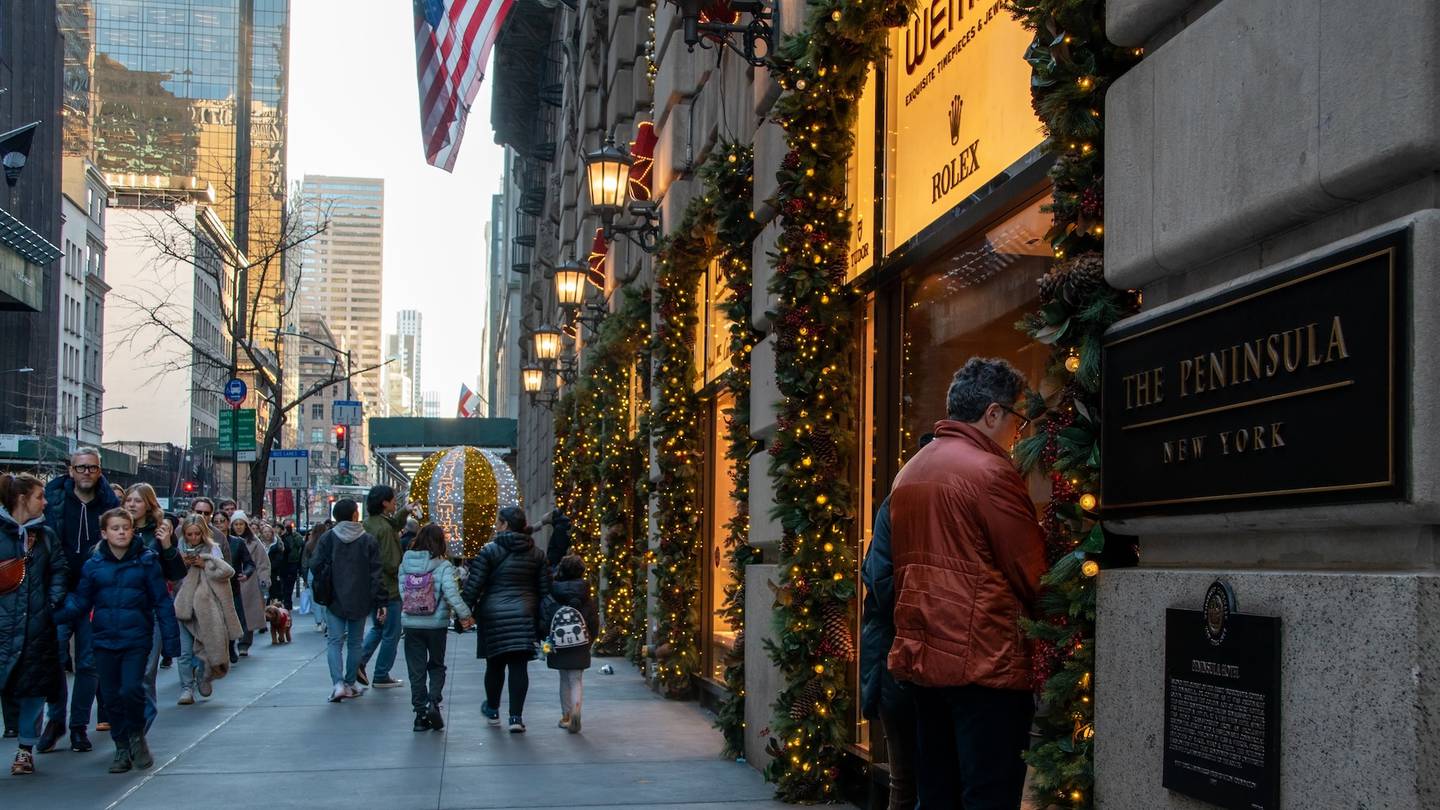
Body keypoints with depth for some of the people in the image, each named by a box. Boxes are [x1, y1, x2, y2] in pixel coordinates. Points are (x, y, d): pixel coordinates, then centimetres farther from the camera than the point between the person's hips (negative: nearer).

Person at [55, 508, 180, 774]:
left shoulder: (146, 561, -3)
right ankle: (122, 747, 23)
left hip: (137, 639, -3)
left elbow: (162, 602, -1)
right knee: (112, 697, 8)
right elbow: (80, 602, 4)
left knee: (131, 690, -16)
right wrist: (54, 616, -14)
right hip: (105, 640, 3)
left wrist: (170, 639, -5)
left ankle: (136, 734, 12)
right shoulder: (93, 565, 3)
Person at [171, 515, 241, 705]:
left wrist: (205, 564, -15)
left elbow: (228, 571, -11)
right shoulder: (181, 549, 5)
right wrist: (181, 564, -14)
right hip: (184, 606, 1)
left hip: (206, 606, -1)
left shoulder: (212, 549, -1)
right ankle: (187, 688, 3)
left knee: (206, 645, 6)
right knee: (185, 651, -2)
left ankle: (204, 678, 31)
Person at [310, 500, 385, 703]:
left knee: (335, 641, 0)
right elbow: (376, 574, -6)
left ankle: (338, 683, -17)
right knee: (354, 642, 13)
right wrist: (382, 602, -4)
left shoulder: (328, 538, -5)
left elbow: (316, 567, -8)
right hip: (359, 601, 1)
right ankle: (350, 684, 19)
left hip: (334, 600, -1)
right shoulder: (368, 540, -5)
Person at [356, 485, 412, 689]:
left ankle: (360, 661, 8)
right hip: (389, 588, -9)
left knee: (378, 627, 23)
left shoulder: (368, 523, 5)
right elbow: (391, 562, -24)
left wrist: (405, 511, 14)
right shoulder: (385, 529, -22)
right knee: (391, 634, 4)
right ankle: (381, 676, 10)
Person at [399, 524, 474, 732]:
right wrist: (465, 614, -15)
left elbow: (402, 592, -1)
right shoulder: (443, 566, -10)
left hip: (410, 623, 2)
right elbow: (451, 593, -20)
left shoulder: (405, 564, 0)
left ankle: (420, 712, 8)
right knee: (436, 666, 15)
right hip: (436, 624, -2)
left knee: (416, 670, 10)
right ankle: (433, 702, -5)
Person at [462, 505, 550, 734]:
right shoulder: (536, 554, 7)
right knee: (519, 665, 0)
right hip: (524, 616, 2)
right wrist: (542, 620, 14)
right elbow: (544, 589, 8)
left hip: (494, 614, -2)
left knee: (495, 663, 12)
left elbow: (473, 585, -8)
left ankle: (492, 710, 30)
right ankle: (516, 717, -5)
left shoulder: (490, 551, -6)